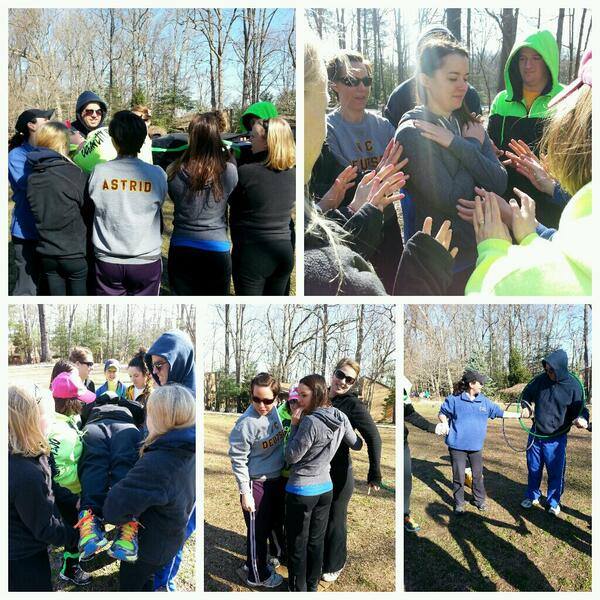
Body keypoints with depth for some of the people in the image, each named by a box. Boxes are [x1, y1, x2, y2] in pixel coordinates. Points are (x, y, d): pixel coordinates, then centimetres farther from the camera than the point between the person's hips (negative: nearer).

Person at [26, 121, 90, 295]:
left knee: (54, 293, 14)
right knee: (79, 293, 8)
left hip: (46, 253, 5)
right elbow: (90, 211, -8)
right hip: (75, 254, -5)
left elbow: (37, 212, 8)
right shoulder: (74, 174, -15)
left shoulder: (32, 177, 2)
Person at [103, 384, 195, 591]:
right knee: (146, 581, 32)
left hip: (147, 545, -6)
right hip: (170, 539, 6)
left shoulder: (156, 464, -41)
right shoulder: (187, 451, -14)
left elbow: (113, 509, -38)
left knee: (129, 586, 22)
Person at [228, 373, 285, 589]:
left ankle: (257, 562, 44)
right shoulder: (246, 423, -26)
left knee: (269, 526, 23)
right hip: (257, 483, -7)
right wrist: (245, 493, -14)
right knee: (257, 532, 11)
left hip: (276, 479, 7)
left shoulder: (274, 410, -5)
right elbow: (238, 460, -18)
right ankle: (258, 575, 30)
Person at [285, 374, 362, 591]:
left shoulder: (310, 422, -26)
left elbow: (291, 457, -17)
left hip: (301, 490, -7)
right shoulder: (341, 417, -3)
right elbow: (356, 445, 12)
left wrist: (294, 425, -13)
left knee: (297, 544, 10)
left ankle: (298, 589, 23)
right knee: (317, 541, 20)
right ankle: (312, 586, 33)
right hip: (325, 487, 7)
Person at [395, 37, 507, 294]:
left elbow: (499, 183, -7)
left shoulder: (468, 124, 5)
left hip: (482, 251, 6)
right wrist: (473, 146, -9)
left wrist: (456, 144, -17)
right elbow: (449, 199, -22)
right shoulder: (413, 132, -14)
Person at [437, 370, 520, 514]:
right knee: (459, 476, 6)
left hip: (476, 446, 4)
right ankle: (459, 503, 22)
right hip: (457, 445, -4)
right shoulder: (455, 399, -9)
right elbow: (442, 413, 0)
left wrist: (520, 415, 7)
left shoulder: (484, 401, 4)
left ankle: (480, 500, 34)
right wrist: (444, 423, -19)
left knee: (478, 475, 16)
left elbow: (500, 413, 10)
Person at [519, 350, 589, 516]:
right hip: (536, 435, 3)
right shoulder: (541, 380, -9)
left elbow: (579, 409, -10)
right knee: (533, 469, 17)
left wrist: (582, 418, -31)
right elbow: (526, 394, 10)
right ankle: (533, 496, 37)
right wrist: (526, 406, -6)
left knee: (556, 473, 7)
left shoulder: (573, 386, -16)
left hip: (556, 439, -3)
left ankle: (553, 502, 29)